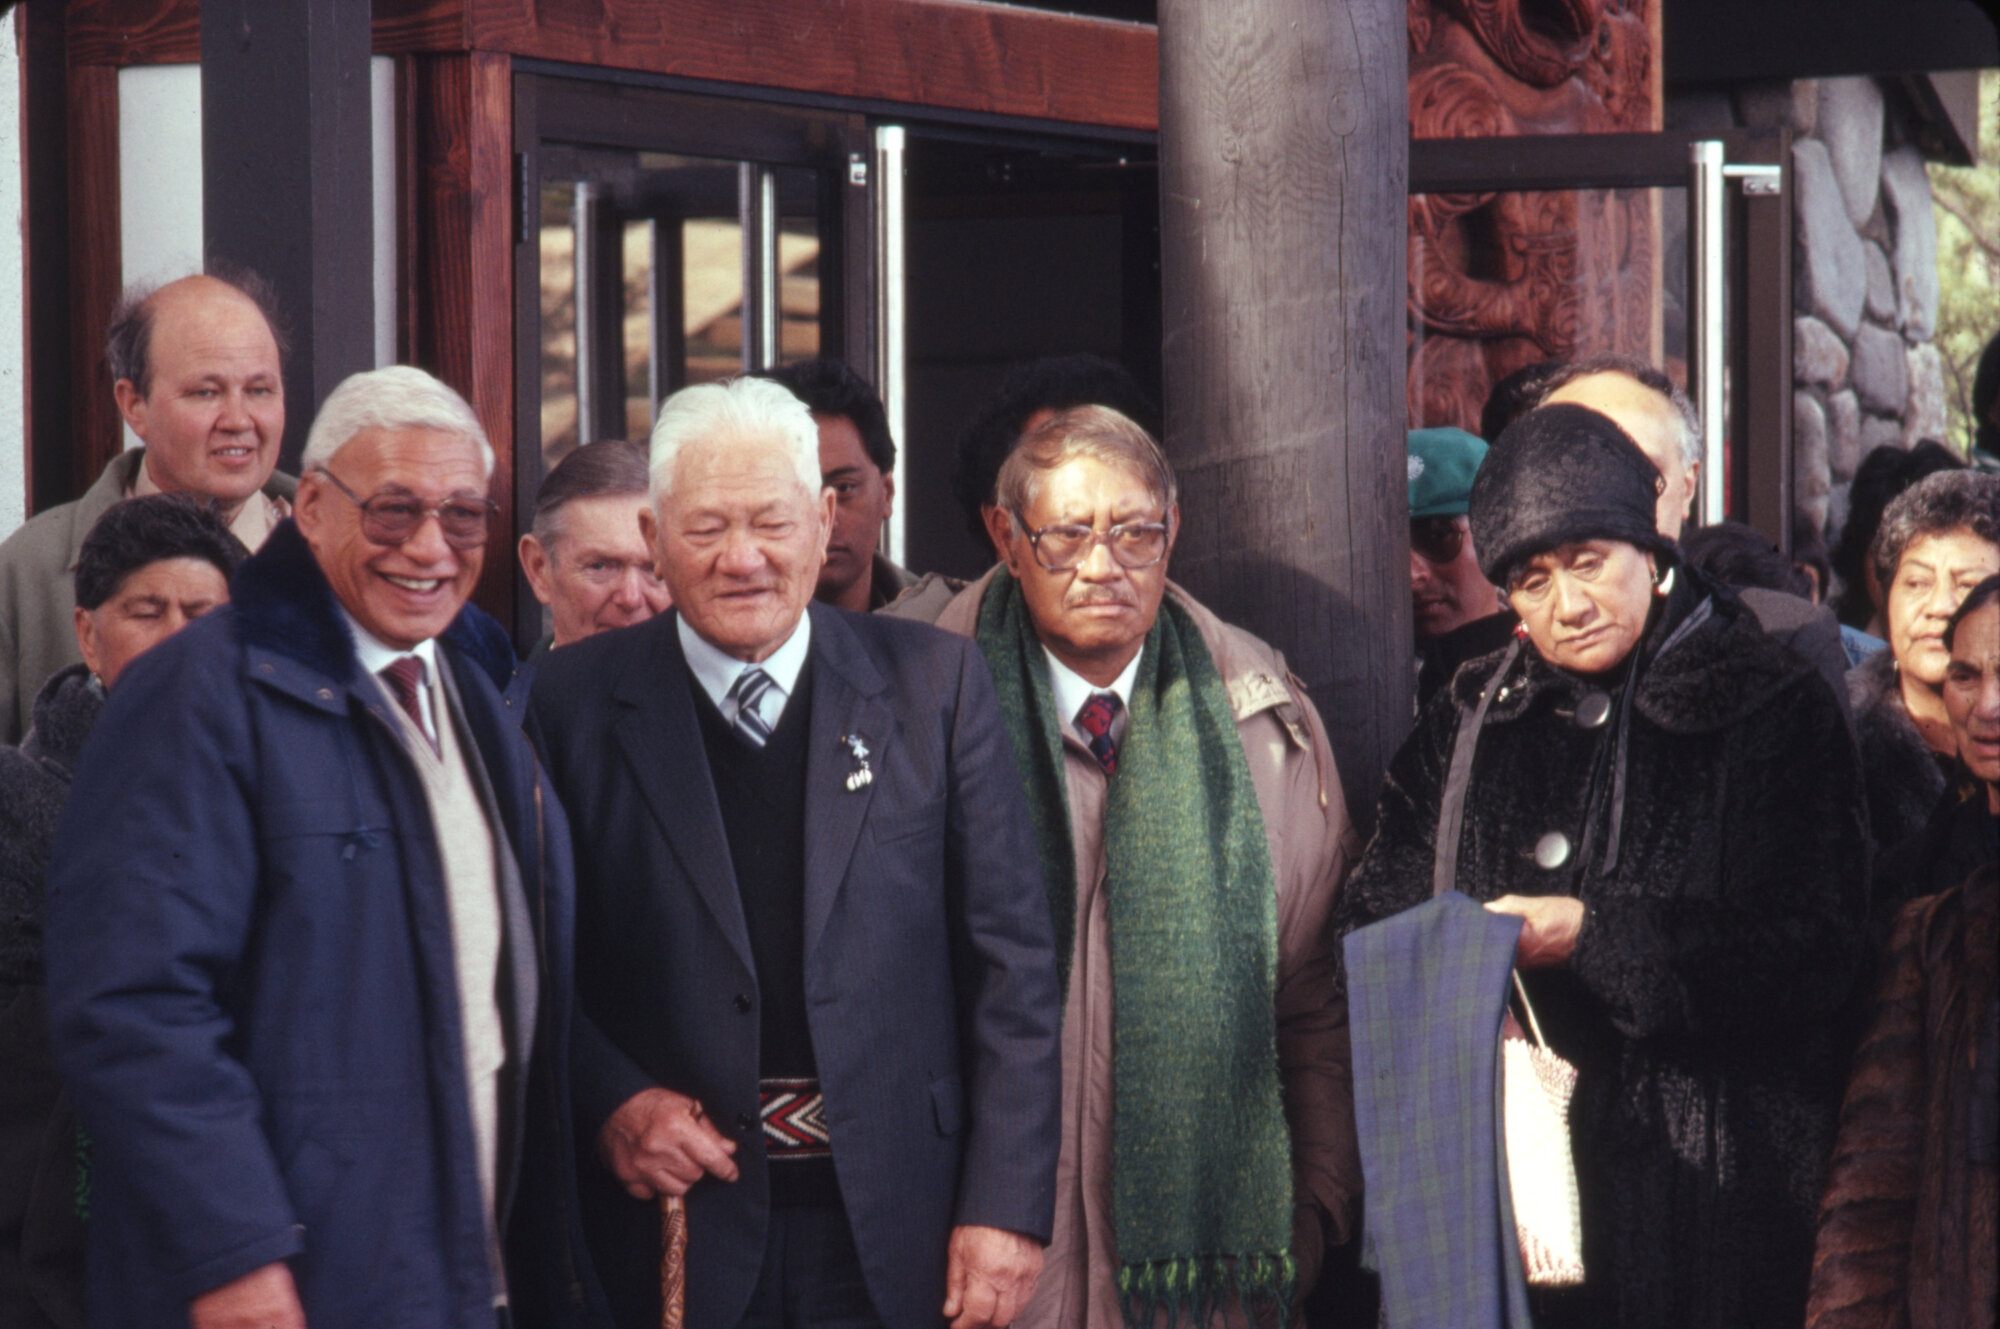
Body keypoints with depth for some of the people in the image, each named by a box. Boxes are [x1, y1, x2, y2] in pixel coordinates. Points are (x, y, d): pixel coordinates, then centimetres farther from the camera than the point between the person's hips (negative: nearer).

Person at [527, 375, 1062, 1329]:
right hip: (677, 1235, 0)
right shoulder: (576, 705, 2)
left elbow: (1011, 958, 2)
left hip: (895, 1234, 1)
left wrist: (1007, 1207, -3)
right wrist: (610, 1101, -11)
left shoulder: (933, 684, 3)